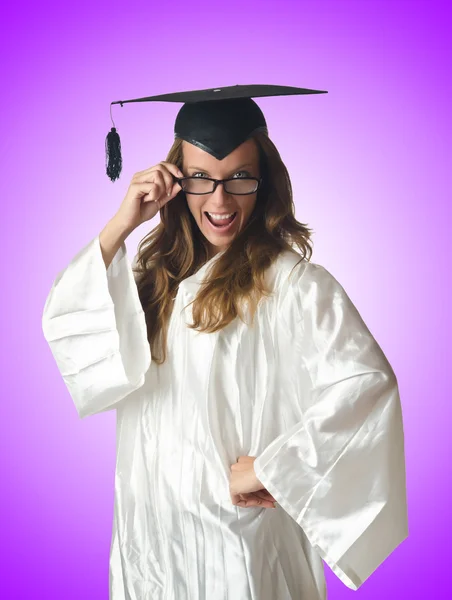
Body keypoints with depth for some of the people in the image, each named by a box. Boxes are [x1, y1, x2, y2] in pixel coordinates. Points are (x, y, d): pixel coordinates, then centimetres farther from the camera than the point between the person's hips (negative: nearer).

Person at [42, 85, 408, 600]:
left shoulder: (292, 282, -17)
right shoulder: (158, 271, 2)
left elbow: (366, 385, -28)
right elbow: (63, 323, -7)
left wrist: (267, 469, -20)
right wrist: (122, 224, -15)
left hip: (237, 535, -5)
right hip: (149, 527, 6)